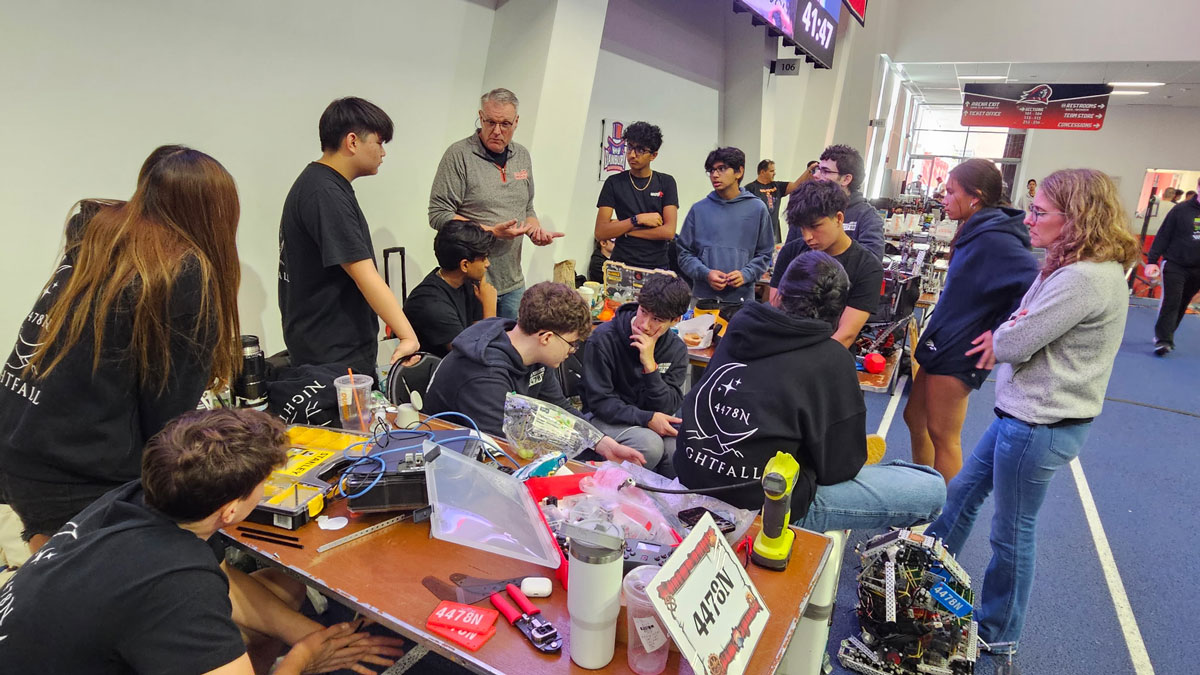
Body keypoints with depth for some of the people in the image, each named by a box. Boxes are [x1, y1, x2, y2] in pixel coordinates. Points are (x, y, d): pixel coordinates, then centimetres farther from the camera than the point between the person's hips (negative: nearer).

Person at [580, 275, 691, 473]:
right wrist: (647, 418, -27)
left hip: (652, 418, 4)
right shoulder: (604, 338, -17)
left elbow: (667, 408, -11)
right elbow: (599, 401, -16)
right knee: (650, 445, -31)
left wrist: (650, 365, -26)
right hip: (607, 419, -4)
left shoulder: (676, 349, -4)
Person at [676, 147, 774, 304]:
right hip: (703, 295, 1)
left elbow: (764, 254, 7)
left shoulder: (757, 208, 5)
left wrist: (745, 274, -10)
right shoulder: (699, 209, 4)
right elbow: (685, 253, 5)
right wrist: (705, 274, -11)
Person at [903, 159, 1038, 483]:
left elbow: (1035, 282, -31)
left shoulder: (993, 239, -21)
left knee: (942, 436, 3)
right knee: (915, 417, 19)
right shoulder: (976, 233, 9)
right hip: (941, 346, 10)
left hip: (958, 355, -10)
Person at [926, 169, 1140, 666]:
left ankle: (997, 634, 27)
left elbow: (1013, 343, -23)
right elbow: (1029, 329, 10)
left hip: (1040, 425, -10)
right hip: (1027, 412, 10)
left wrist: (1000, 336, -1)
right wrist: (1009, 335, -11)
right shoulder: (1075, 267, 9)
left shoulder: (1085, 279, -25)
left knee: (1012, 532, 7)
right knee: (962, 491, 21)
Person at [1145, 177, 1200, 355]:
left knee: (1181, 305, 10)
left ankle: (1163, 337, 20)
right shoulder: (1181, 210, -6)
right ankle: (1164, 340, -7)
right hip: (1174, 265, -4)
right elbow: (1162, 237, -5)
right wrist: (1152, 261, -11)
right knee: (1170, 302, -10)